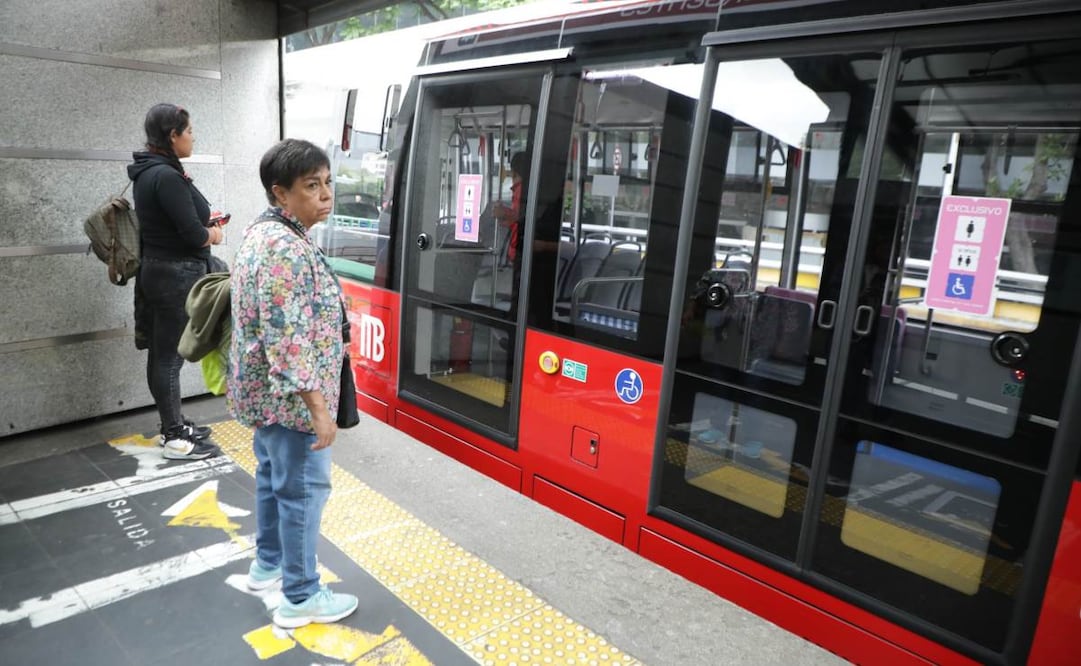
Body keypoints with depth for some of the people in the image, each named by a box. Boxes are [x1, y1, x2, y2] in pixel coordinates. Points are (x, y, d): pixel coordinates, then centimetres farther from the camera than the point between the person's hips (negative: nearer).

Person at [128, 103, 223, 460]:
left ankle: (173, 425, 31)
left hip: (158, 270, 10)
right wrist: (214, 235, -1)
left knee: (163, 354, 17)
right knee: (170, 356, -1)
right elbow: (193, 235, -21)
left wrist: (203, 222, 4)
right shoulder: (166, 176, -20)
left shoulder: (149, 172, 10)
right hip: (175, 276, -10)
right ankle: (175, 439, 11)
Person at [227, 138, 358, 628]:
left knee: (273, 474, 22)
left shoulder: (262, 233, 9)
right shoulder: (287, 248, -24)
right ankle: (301, 598, 17)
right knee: (304, 488, 2)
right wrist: (318, 407, -26)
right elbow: (287, 338, -29)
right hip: (289, 396, -10)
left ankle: (268, 564, 41)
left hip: (261, 389, 10)